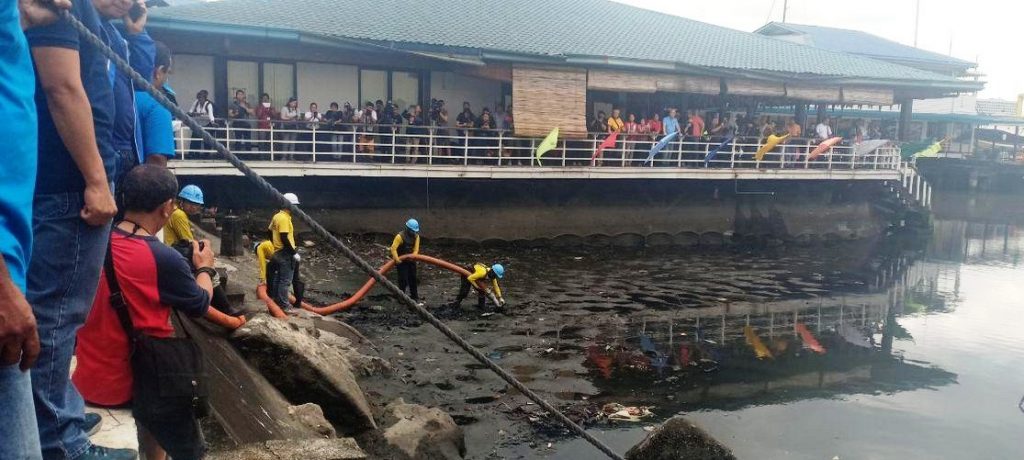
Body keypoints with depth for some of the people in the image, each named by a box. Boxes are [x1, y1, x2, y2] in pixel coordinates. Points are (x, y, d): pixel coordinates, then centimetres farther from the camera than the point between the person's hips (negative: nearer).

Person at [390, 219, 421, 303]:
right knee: (403, 279, -7)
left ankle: (414, 296, 26)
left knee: (413, 278, 13)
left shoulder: (416, 236, -4)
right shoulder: (400, 236, -22)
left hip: (411, 260, 6)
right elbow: (393, 248, -27)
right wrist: (396, 259, -34)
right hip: (401, 261, -6)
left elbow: (416, 248, -9)